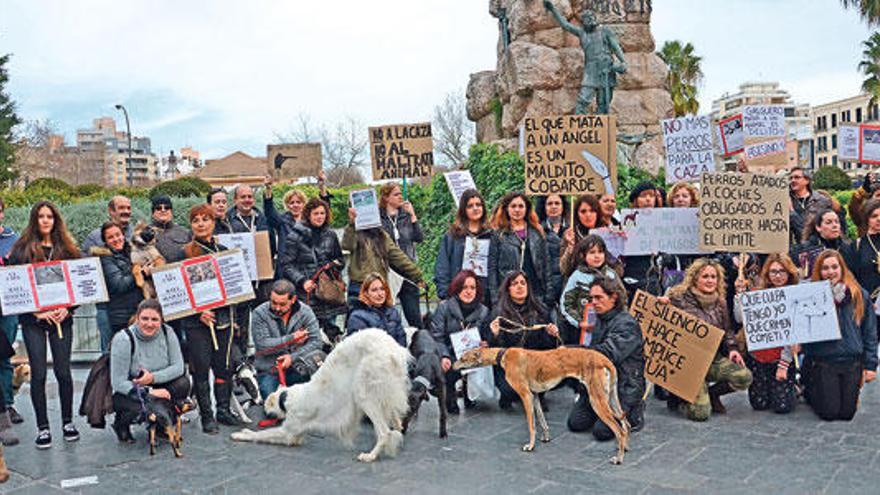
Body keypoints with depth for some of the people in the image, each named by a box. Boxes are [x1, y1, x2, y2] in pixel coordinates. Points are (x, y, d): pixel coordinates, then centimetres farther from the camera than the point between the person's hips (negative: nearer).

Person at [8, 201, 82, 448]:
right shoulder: (22, 249, 2)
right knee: (38, 373, 0)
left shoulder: (66, 248, 9)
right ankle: (43, 427, 10)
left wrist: (67, 308, -4)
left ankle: (67, 422, 18)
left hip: (61, 318, 1)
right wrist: (35, 310, -10)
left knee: (63, 371, 3)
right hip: (32, 319, -1)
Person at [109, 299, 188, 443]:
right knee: (136, 408, -35)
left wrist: (153, 377, -27)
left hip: (157, 387, 4)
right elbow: (118, 383, -21)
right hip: (127, 393, -4)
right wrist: (149, 392, -31)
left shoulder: (167, 332, -10)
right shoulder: (123, 339, -21)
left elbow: (178, 366, -11)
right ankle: (120, 424, 4)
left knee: (183, 384, -23)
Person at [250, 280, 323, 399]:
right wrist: (291, 338, -10)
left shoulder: (305, 312, 1)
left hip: (299, 369, 2)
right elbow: (262, 345, -14)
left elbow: (316, 342, -5)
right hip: (269, 371, -1)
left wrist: (292, 357, -17)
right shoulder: (259, 313, -4)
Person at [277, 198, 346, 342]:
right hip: (307, 293, -4)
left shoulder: (331, 235, 12)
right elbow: (285, 265, -5)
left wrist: (334, 264, 1)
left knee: (332, 333, 7)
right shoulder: (295, 236, -3)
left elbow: (340, 259, 23)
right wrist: (302, 281, -15)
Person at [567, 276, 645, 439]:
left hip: (623, 387, -7)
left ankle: (636, 411, 9)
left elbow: (607, 353, -28)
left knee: (602, 431, -16)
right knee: (575, 423, -3)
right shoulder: (600, 320, 13)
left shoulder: (627, 324, -15)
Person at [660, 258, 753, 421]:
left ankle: (712, 394, 10)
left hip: (714, 358, 6)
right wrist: (660, 303, -22)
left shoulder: (720, 302, 10)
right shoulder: (679, 298, -7)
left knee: (745, 377, -20)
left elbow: (727, 330, 19)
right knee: (700, 413, -19)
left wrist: (732, 348, 1)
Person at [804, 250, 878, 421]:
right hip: (822, 361, -2)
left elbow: (870, 332, 6)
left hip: (852, 362, 2)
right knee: (829, 413, -2)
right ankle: (809, 390, 27)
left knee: (847, 413, 6)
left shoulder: (859, 295, 3)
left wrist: (870, 365, 3)